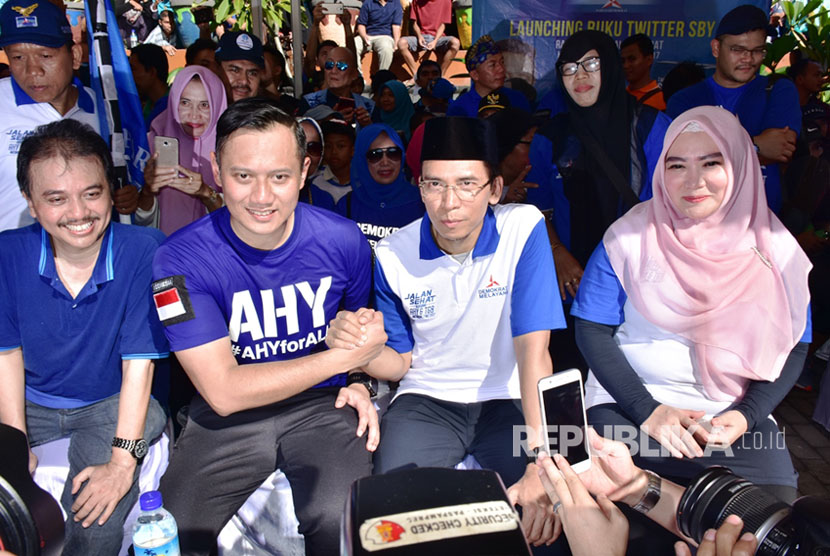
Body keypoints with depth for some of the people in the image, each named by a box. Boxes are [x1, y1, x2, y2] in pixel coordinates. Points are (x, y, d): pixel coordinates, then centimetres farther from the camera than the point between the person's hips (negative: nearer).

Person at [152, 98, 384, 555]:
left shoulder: (342, 240, -8)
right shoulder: (181, 259, -14)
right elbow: (224, 391, -17)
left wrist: (358, 383, -3)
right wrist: (340, 358, -17)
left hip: (321, 402, 1)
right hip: (228, 415, 0)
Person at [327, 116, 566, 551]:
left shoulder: (523, 228, -15)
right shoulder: (393, 255, -6)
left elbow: (533, 347, -21)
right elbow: (401, 362, 3)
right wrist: (362, 348, -23)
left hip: (507, 400, -1)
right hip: (426, 401, 2)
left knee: (546, 506, -25)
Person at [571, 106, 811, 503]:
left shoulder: (774, 249, 3)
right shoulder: (630, 237, -3)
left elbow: (792, 347, 7)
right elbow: (592, 331, -3)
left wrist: (747, 415, -10)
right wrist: (647, 410, -13)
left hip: (733, 414, 2)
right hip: (628, 403, -1)